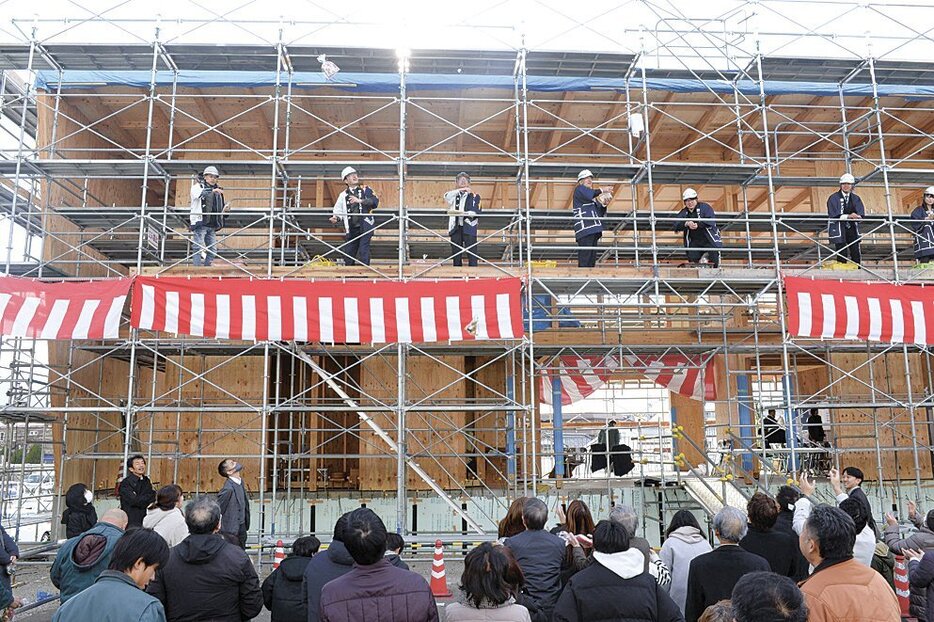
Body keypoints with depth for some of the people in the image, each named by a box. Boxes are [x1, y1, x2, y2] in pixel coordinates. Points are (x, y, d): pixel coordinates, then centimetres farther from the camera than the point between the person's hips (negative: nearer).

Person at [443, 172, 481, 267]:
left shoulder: (474, 196, 13)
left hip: (469, 228, -2)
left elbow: (477, 211, -1)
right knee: (456, 252, 2)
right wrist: (461, 190, -14)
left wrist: (466, 213, -20)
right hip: (455, 227, 2)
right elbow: (446, 196, -6)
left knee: (471, 252, -8)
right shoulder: (454, 196, 18)